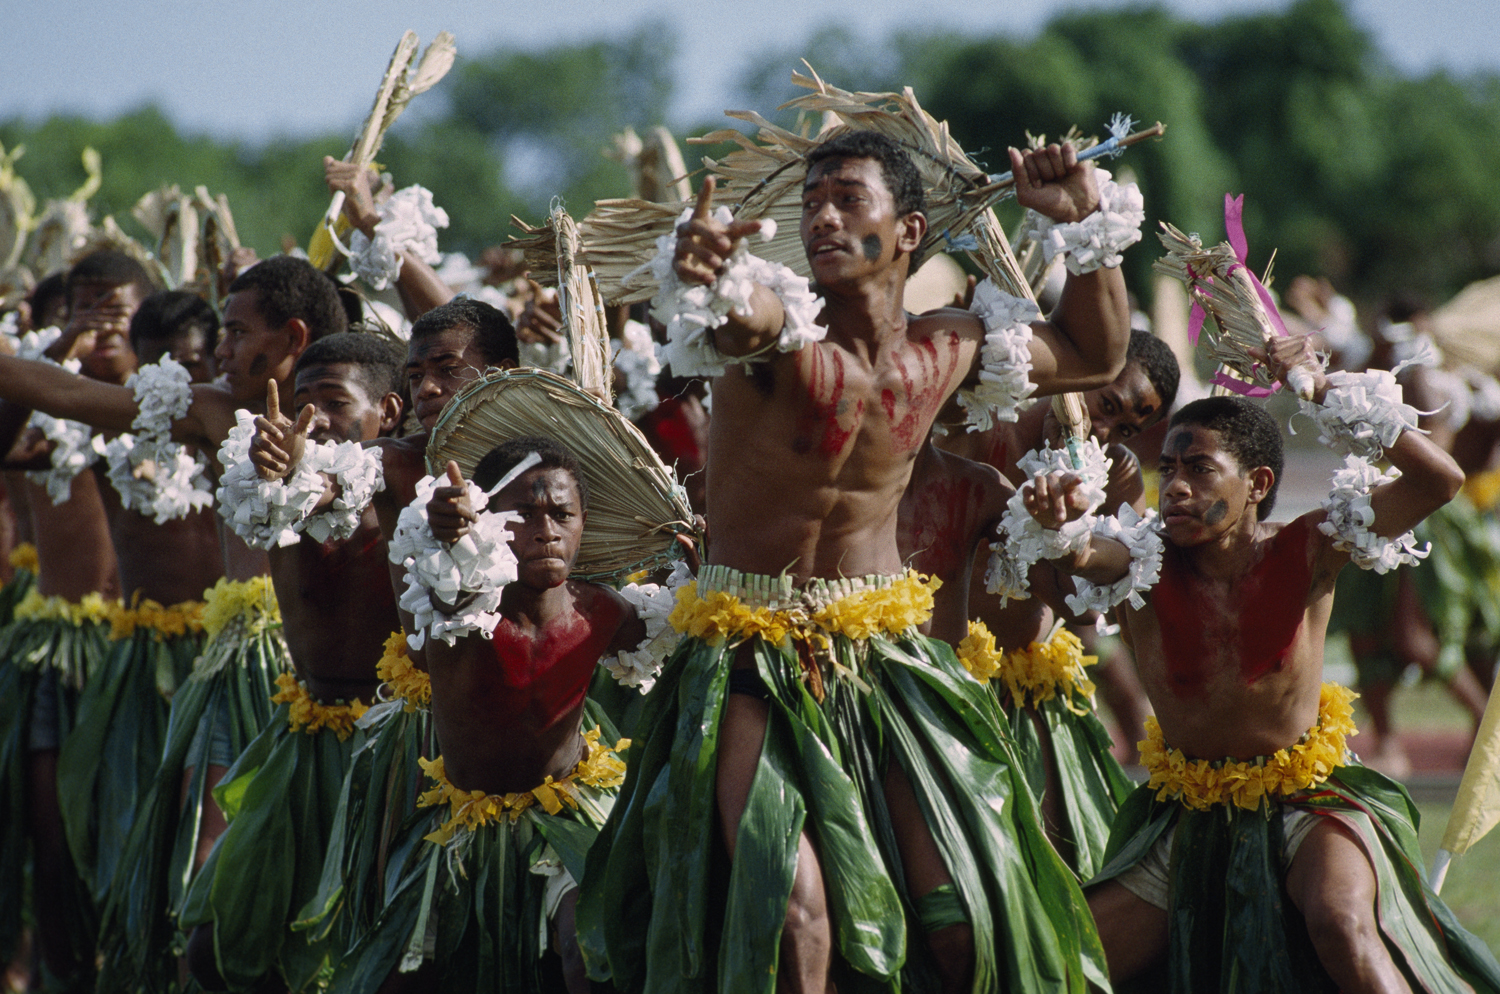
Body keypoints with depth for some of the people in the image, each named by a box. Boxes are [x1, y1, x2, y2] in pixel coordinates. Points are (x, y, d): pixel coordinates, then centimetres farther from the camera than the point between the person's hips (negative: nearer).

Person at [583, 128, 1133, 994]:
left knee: (963, 917, -3)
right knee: (792, 917, -22)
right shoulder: (785, 326, -14)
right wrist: (699, 274, -65)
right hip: (753, 655, -4)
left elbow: (1096, 356, 20)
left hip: (886, 652, 4)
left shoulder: (948, 352, 2)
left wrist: (1086, 225, 7)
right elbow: (734, 319, -41)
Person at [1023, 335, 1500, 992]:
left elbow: (1440, 480, -20)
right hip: (1189, 815, 3)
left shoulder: (1305, 551, -11)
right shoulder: (1148, 562, -8)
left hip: (1307, 799, -3)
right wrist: (1060, 525, -56)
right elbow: (1086, 555, -31)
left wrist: (1323, 391, -24)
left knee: (1341, 925, -34)